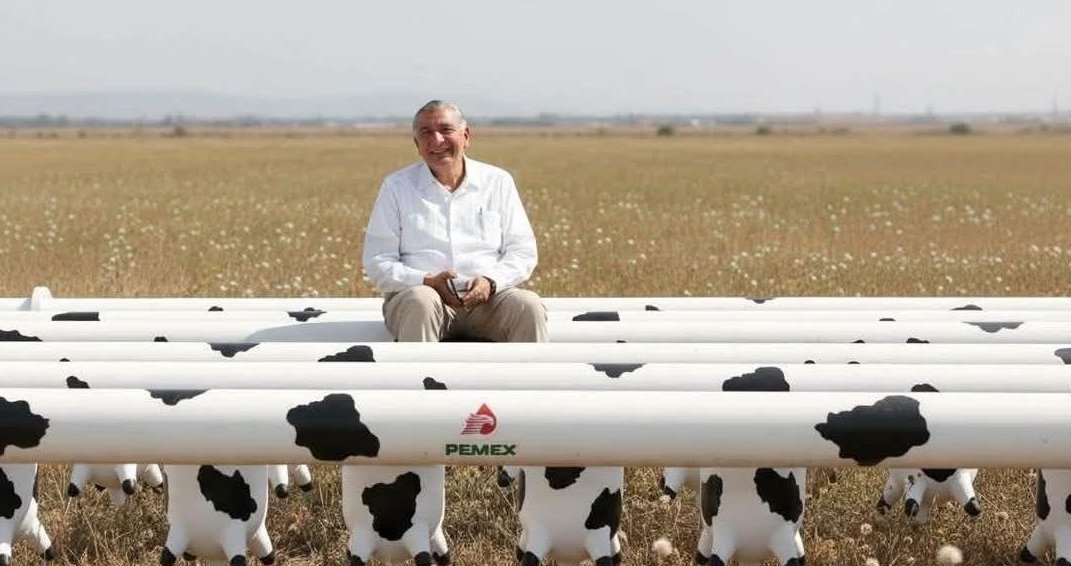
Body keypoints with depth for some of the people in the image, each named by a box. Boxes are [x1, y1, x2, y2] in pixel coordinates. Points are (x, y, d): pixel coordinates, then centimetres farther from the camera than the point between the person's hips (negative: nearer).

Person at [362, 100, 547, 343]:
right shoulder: (396, 187, 9)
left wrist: (491, 281, -10)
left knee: (528, 304, -29)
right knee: (421, 301, -37)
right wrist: (426, 281, -14)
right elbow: (377, 261, 5)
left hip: (486, 297, 1)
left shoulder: (498, 182, 13)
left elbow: (522, 252, 11)